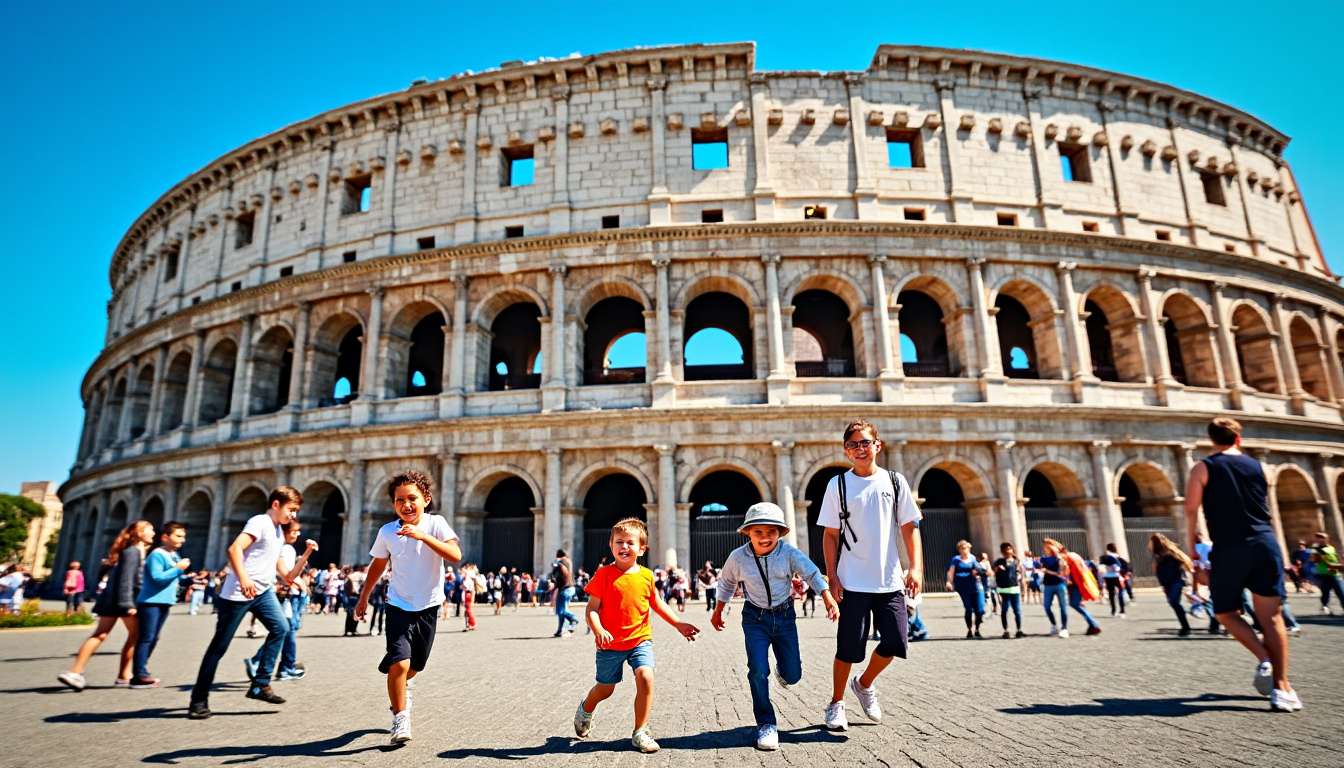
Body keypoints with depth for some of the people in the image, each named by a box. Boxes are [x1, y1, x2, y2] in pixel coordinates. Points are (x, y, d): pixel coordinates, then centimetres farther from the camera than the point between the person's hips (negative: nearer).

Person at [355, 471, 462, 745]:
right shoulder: (387, 532, -7)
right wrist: (363, 598, 17)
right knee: (399, 663, -18)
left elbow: (456, 555, -30)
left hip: (428, 607, 0)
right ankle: (400, 718, 2)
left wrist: (423, 536, -38)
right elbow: (378, 565, 11)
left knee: (415, 665, 18)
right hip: (399, 606, 0)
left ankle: (402, 685, 53)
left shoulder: (436, 523, -15)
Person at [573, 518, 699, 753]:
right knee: (605, 688, 12)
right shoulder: (604, 574, -11)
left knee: (645, 677, -17)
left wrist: (678, 624, 12)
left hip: (640, 639, 2)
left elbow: (657, 604, 15)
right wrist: (598, 630, -30)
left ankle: (640, 733, 2)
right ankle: (586, 708, 48)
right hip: (611, 643, -2)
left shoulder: (646, 575, 0)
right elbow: (591, 609, -12)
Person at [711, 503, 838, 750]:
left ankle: (783, 671, 44)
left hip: (785, 615, 1)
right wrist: (718, 611, 15)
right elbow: (726, 583, 6)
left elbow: (812, 572, -16)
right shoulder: (738, 557, -12)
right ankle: (766, 725, 7)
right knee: (758, 671, -12)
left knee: (793, 675, 5)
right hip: (755, 618, -1)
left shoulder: (788, 552, -15)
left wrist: (828, 598, -30)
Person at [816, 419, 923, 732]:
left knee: (896, 642, 0)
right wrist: (831, 576, -6)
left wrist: (916, 568, -4)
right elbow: (830, 534, 1)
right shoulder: (838, 484, 1)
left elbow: (910, 528, 7)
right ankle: (836, 704, 21)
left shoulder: (895, 482, 6)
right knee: (849, 647, 0)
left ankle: (864, 684, 29)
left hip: (890, 581, 2)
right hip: (852, 582, -2)